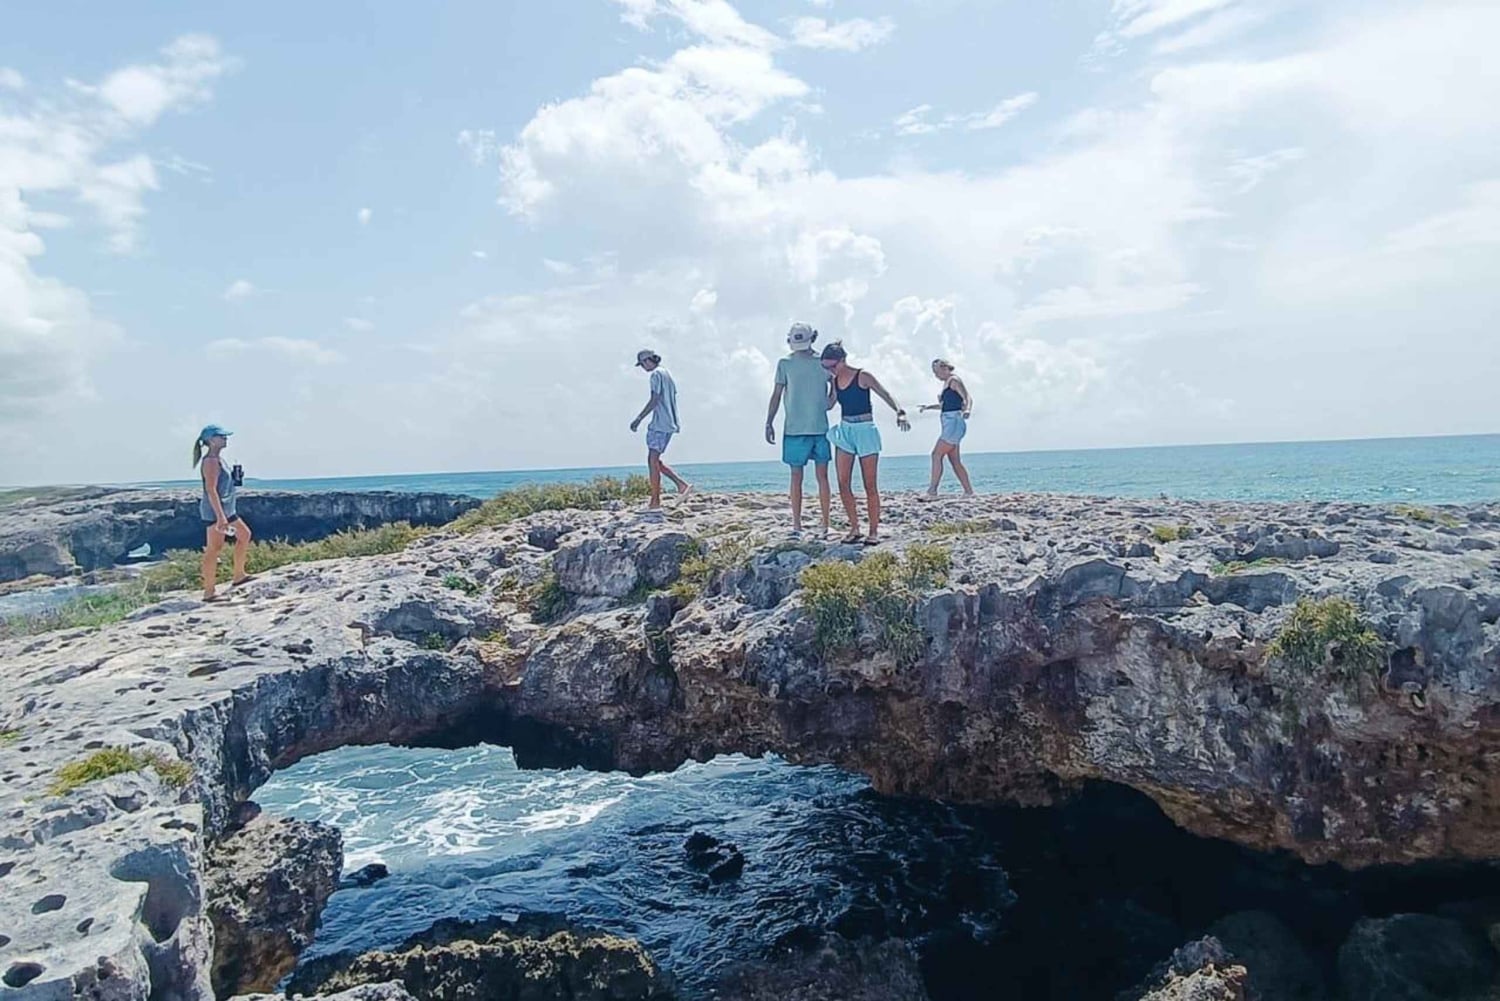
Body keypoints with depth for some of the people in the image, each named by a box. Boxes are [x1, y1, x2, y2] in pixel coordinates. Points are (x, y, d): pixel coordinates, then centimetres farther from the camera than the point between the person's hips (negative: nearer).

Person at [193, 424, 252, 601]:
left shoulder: (218, 459, 14)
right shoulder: (211, 461, -16)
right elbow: (211, 490, -23)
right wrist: (220, 516, -27)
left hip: (226, 508, 11)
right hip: (215, 510, -11)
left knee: (244, 534, 20)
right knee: (214, 548, -7)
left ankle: (238, 575, 29)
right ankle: (209, 592, -3)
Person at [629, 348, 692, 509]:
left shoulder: (656, 374, -9)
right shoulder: (667, 373, 19)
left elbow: (654, 400, -18)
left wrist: (638, 419, -18)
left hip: (659, 424, -10)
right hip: (670, 424, 10)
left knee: (653, 461, -7)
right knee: (655, 461, 13)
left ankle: (655, 502, -7)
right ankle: (682, 484, 5)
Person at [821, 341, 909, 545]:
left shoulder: (862, 377, -9)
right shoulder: (834, 381, 8)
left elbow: (886, 396, -13)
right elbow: (828, 404, 22)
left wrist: (899, 412, -30)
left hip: (865, 431, -5)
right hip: (844, 431, 6)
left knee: (870, 484, -2)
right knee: (843, 483, -2)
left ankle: (874, 531, 5)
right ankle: (854, 528, 8)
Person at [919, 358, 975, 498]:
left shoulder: (954, 380, -8)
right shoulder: (947, 383, 19)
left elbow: (968, 398, -20)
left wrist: (967, 410, -38)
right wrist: (929, 406, 29)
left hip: (954, 422, -10)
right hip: (949, 424, 10)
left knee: (936, 455, -12)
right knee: (955, 461, 9)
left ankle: (932, 491, -12)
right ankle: (969, 491, 13)